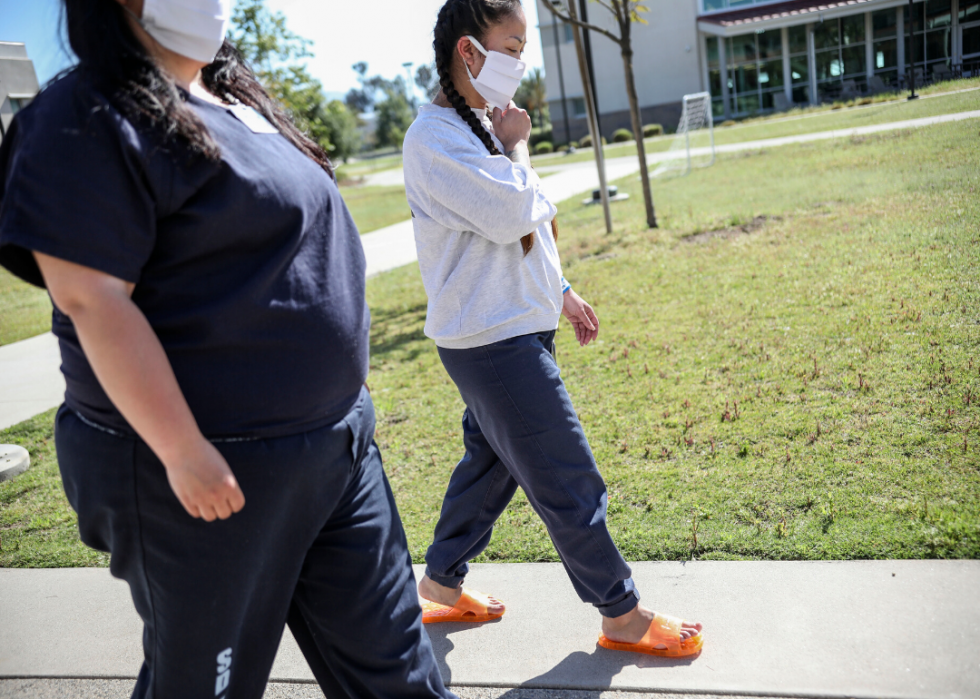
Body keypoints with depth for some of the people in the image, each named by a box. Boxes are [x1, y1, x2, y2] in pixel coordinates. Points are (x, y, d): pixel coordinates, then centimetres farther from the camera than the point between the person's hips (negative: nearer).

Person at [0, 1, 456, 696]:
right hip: (215, 470, -8)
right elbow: (92, 300, -20)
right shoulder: (90, 119, -13)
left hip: (339, 447, 8)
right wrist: (184, 454, -21)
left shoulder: (239, 100, 14)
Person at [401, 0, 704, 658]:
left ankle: (443, 583, 37)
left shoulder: (484, 125, 13)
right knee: (571, 484, -1)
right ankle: (624, 616, 16)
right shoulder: (434, 139, -17)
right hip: (492, 339, -10)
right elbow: (514, 213, -26)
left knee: (490, 462, 20)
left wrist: (562, 292, 21)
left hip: (520, 326, 10)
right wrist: (518, 147, -9)